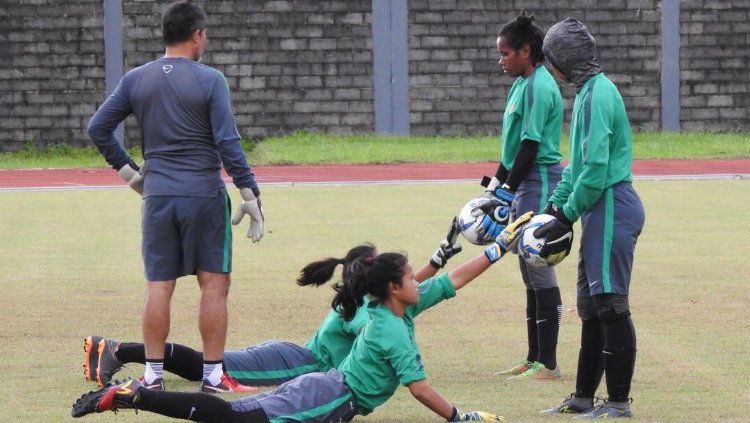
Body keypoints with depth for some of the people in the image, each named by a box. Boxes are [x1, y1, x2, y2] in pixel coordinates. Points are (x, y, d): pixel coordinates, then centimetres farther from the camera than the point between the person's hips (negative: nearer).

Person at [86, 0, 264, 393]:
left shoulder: (136, 80, 5)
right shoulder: (209, 80, -7)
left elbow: (97, 128, 7)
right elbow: (228, 142, -11)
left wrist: (127, 170, 14)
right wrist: (250, 195, -7)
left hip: (157, 195, 4)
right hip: (204, 195, -3)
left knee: (158, 287, 6)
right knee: (214, 284, 4)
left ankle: (153, 375, 7)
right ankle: (212, 375, 3)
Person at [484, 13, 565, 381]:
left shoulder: (538, 86, -15)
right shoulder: (523, 84, 15)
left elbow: (530, 146, -18)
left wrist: (509, 189, -16)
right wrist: (496, 183, 17)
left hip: (539, 183, -10)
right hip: (524, 187, 10)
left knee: (540, 272, -8)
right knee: (530, 274, 13)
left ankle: (548, 364, -6)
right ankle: (534, 360, 19)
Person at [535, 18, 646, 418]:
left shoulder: (598, 94, -16)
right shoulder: (587, 92, 15)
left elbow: (596, 167, -20)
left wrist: (566, 216, -13)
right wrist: (555, 207, 18)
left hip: (612, 207, -10)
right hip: (600, 210, 10)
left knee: (610, 305, -7)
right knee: (591, 306, 15)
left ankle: (619, 401, -4)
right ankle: (584, 397, 22)